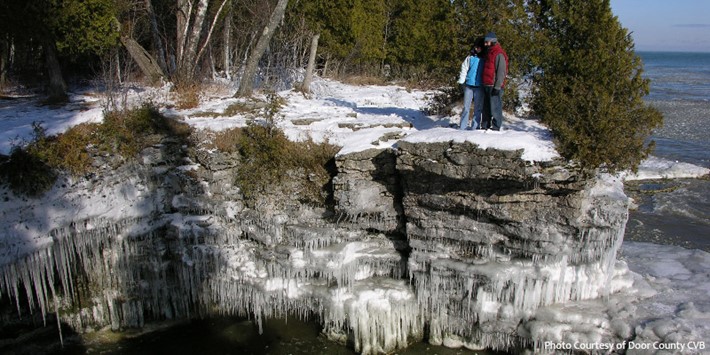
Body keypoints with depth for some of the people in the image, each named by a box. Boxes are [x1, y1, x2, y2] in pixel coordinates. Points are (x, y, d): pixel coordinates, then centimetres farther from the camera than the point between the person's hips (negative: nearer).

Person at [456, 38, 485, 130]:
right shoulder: (470, 57, 5)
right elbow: (464, 69, 5)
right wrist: (461, 81, -4)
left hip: (479, 87, 1)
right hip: (469, 85, 0)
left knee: (478, 108, 4)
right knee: (466, 107, 2)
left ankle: (475, 127, 10)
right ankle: (463, 127, 5)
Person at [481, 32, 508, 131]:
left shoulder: (499, 54, -10)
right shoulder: (488, 53, 19)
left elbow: (501, 72, -15)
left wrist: (497, 86, -19)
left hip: (494, 86, -9)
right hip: (487, 85, 9)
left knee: (495, 107, -7)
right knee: (486, 107, 12)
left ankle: (496, 126, -2)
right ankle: (485, 126, 18)